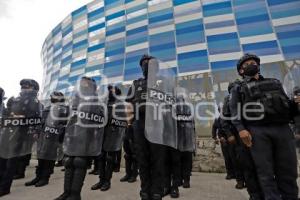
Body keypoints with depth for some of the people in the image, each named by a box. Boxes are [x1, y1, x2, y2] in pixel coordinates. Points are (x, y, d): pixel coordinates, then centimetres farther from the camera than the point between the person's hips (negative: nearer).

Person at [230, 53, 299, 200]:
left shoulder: (275, 83, 26)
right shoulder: (239, 88, 14)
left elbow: (287, 105, 25)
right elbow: (235, 110, 1)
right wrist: (241, 129, -14)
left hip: (283, 129, 4)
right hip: (257, 131, -3)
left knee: (288, 173, 5)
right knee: (266, 174, -2)